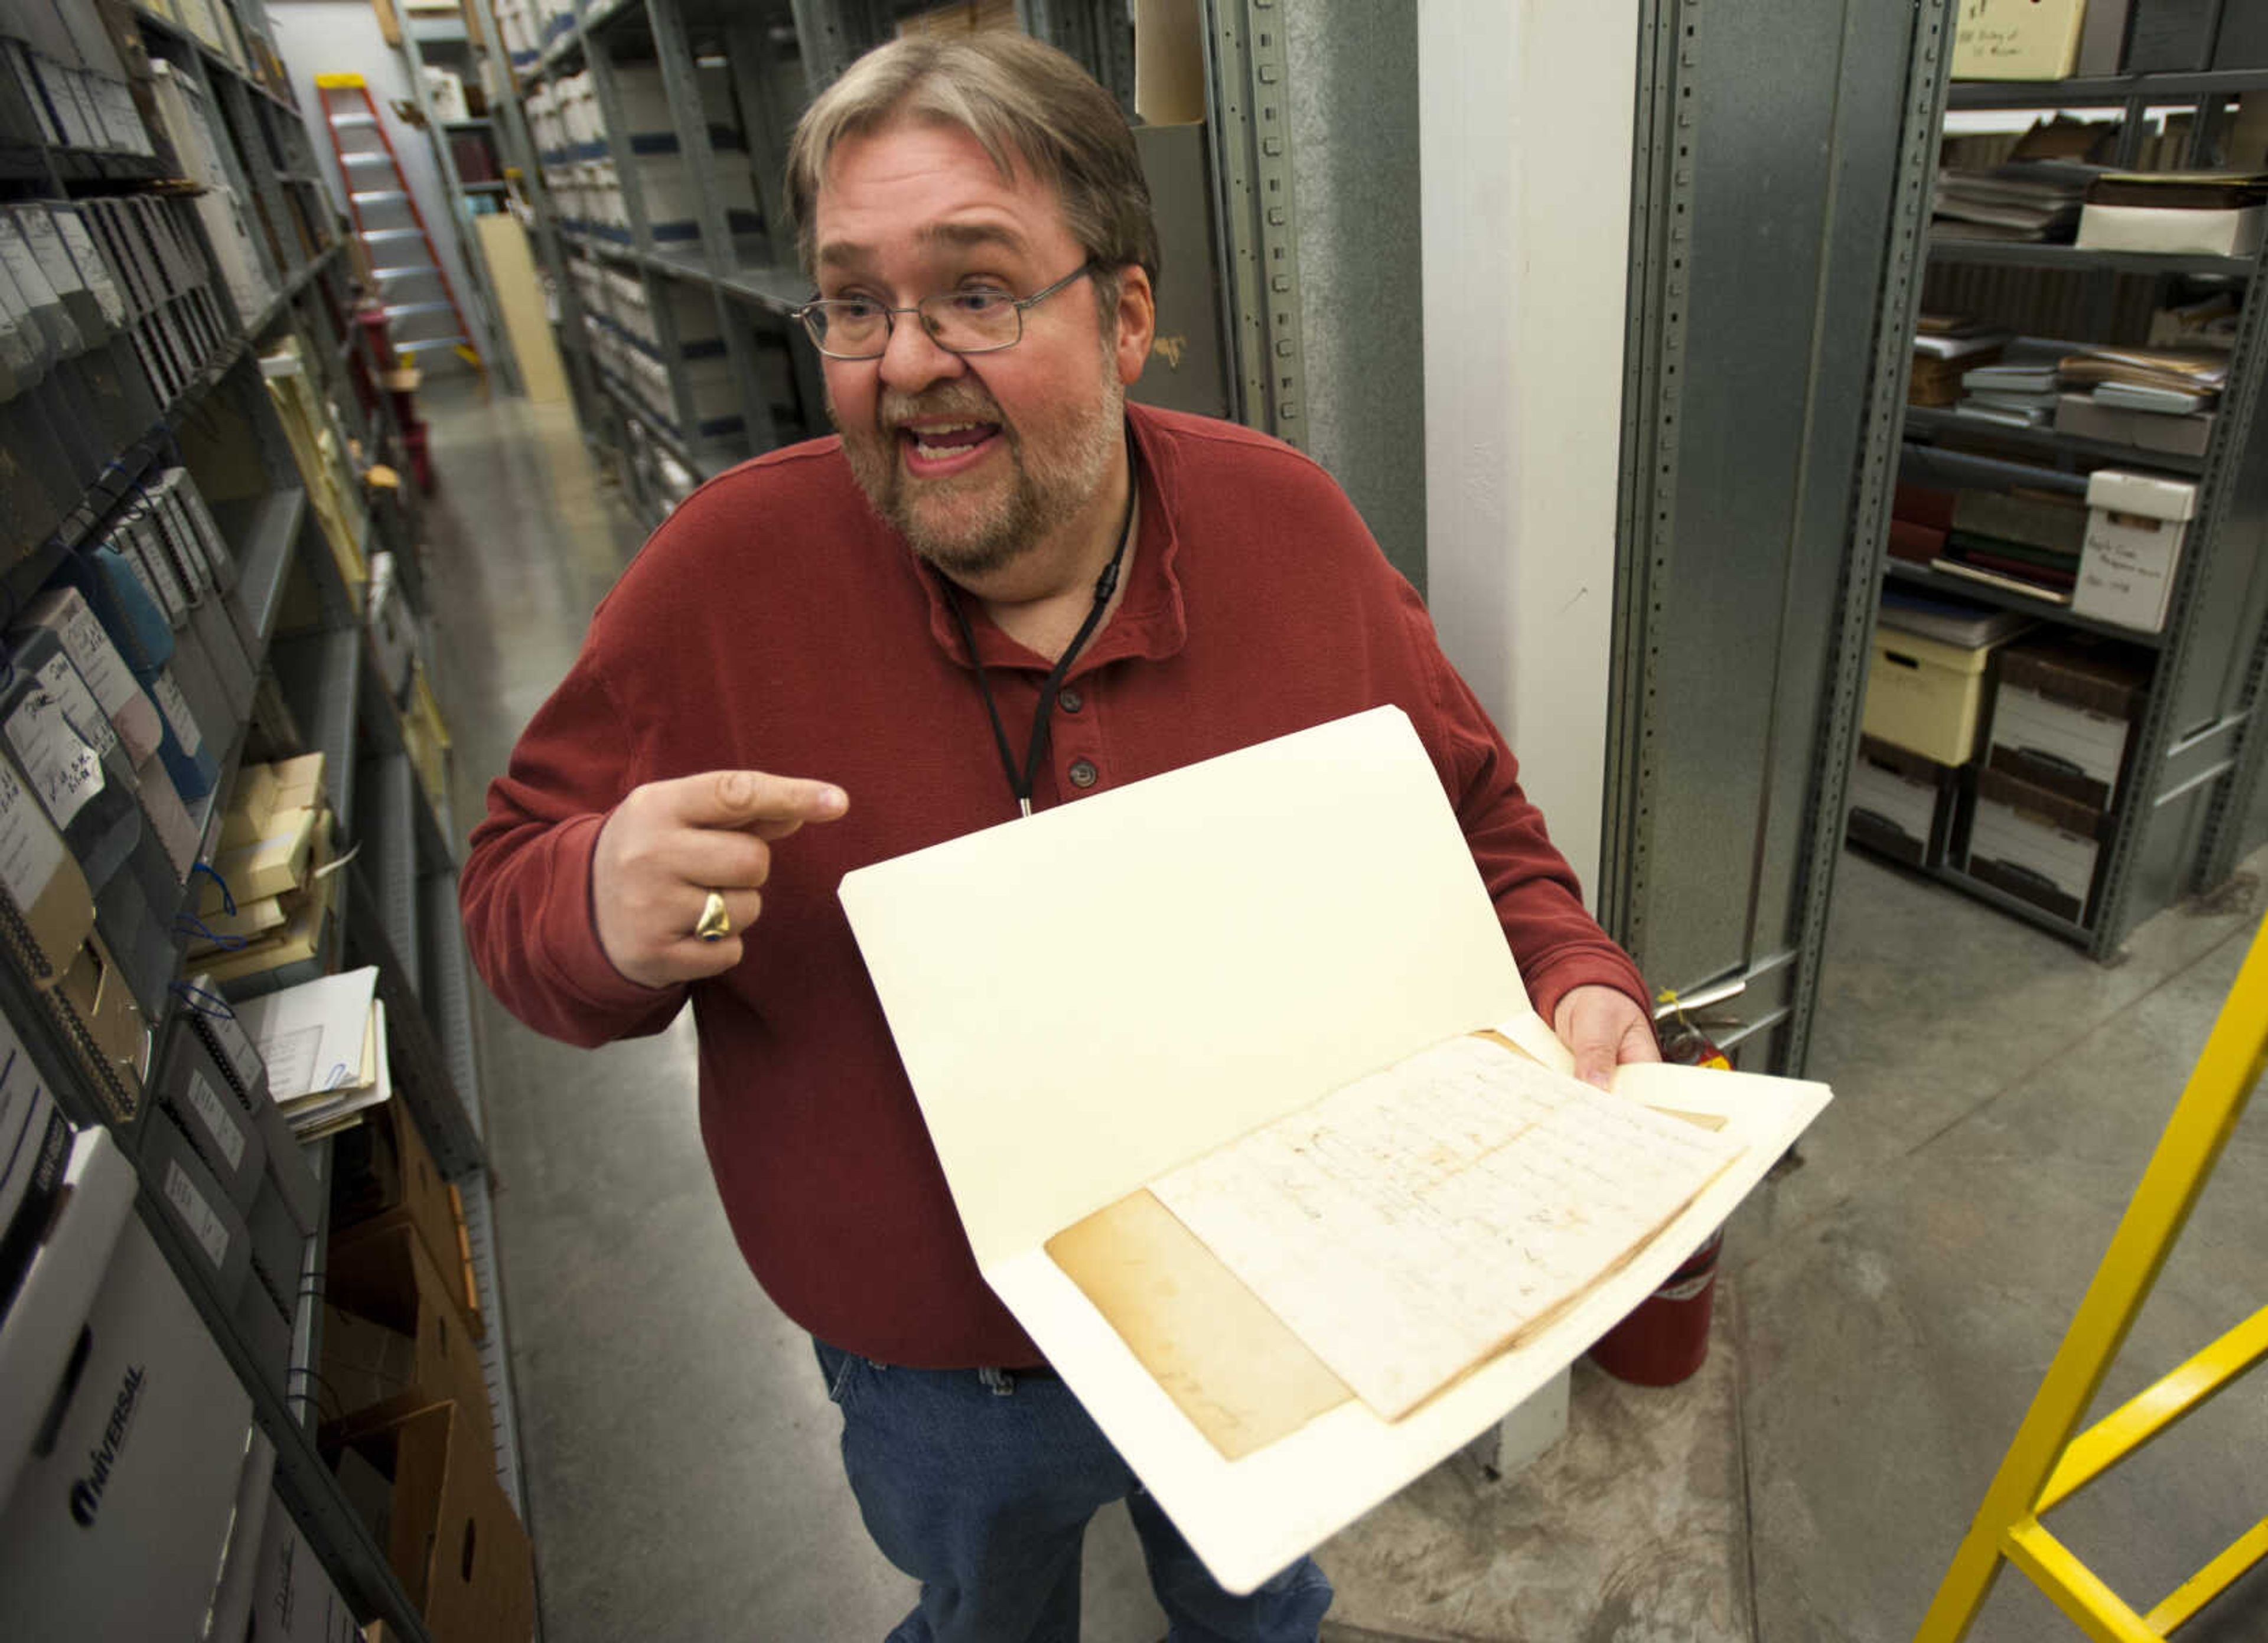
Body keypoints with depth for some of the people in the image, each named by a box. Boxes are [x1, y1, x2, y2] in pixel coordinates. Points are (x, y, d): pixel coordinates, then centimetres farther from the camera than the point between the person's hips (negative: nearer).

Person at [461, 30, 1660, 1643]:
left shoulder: (1290, 524, -16)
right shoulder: (727, 570, -21)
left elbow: (1471, 810, -4)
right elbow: (514, 886, -12)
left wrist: (1576, 980, -20)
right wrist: (604, 914, -34)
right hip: (937, 1373, 0)